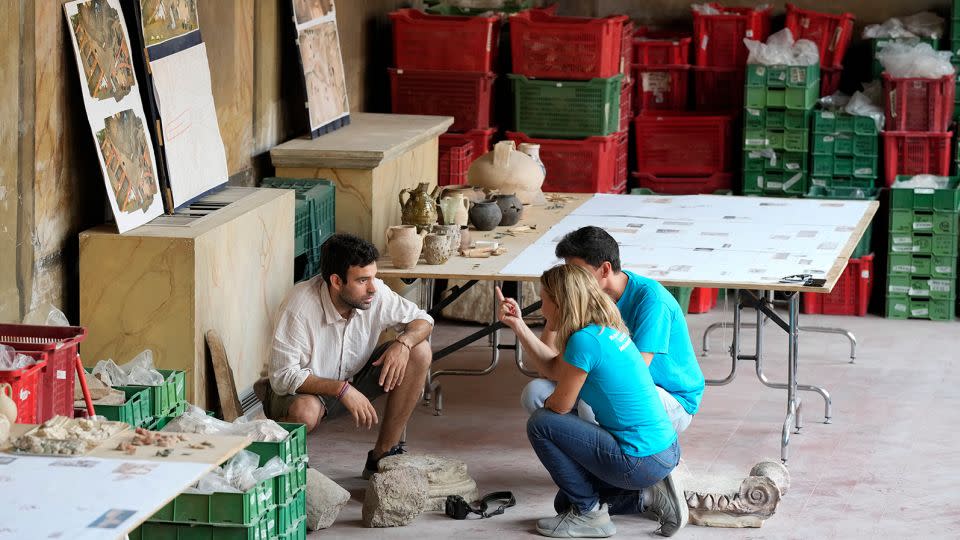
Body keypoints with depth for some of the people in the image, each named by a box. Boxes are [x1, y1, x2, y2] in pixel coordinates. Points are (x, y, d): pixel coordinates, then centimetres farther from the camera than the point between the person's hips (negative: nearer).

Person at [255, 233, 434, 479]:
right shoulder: (300, 306, -31)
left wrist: (403, 343, -25)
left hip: (353, 380, 6)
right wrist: (342, 390, -37)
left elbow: (423, 320, -2)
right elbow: (283, 376, -30)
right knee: (304, 412, -41)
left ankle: (383, 454, -6)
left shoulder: (375, 293, -17)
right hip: (307, 389, -6)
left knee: (419, 352, -13)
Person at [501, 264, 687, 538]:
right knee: (567, 501, 24)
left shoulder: (584, 340, -20)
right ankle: (650, 495, 13)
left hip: (642, 462, -10)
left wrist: (543, 404, 12)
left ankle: (589, 514, 3)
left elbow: (560, 405, -11)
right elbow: (554, 369, 19)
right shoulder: (606, 329, 8)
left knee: (540, 424, -5)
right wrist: (518, 325, 18)